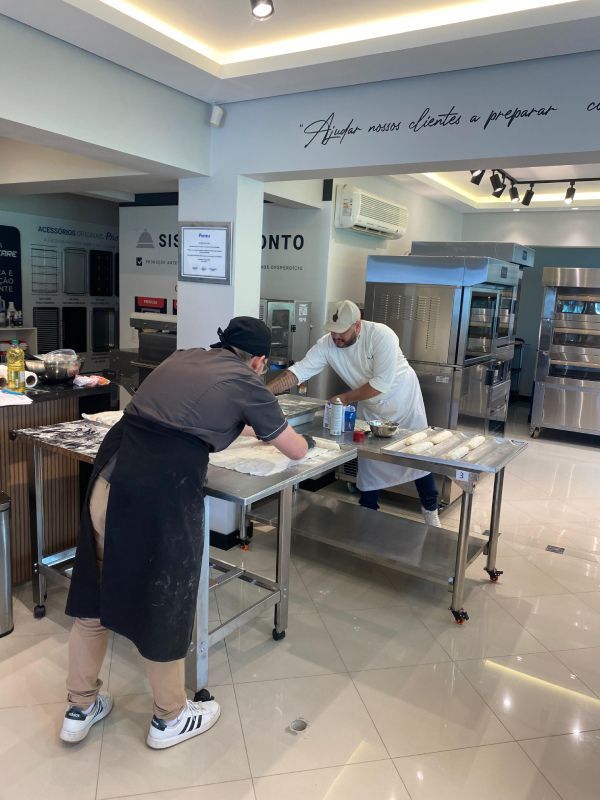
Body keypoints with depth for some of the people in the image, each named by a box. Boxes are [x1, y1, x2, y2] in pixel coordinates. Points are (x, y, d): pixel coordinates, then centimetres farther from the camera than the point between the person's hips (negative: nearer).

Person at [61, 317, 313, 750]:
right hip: (164, 488, -6)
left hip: (110, 472, 7)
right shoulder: (247, 383, 7)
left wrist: (241, 427, 51)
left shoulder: (183, 357, 21)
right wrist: (304, 439, 41)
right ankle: (170, 718, 35)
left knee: (96, 591, 20)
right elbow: (296, 451, 18)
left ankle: (80, 708, 40)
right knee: (164, 604, 12)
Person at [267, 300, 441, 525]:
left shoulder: (381, 335, -32)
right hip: (370, 410, 4)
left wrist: (346, 398, -26)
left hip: (403, 402, -3)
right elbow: (298, 371, -25)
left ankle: (430, 509, 29)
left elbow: (381, 383, -32)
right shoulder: (327, 344, -19)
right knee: (368, 463, 8)